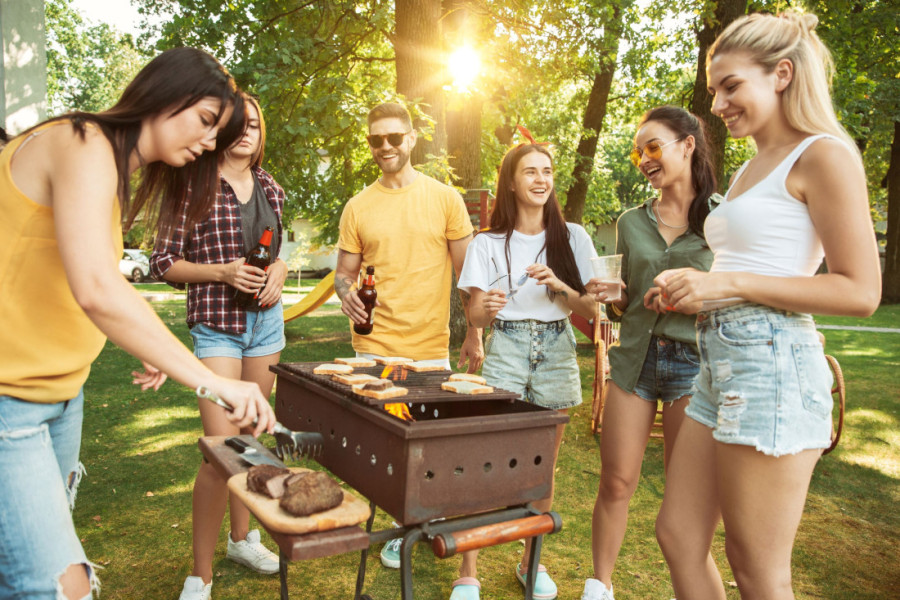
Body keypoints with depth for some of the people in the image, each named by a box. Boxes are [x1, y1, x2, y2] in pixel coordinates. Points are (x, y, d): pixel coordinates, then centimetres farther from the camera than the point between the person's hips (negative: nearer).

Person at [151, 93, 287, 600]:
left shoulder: (271, 189, 11)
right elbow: (164, 264, -3)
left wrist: (279, 272, 0)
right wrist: (223, 271, -17)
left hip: (266, 320, 6)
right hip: (217, 324, -5)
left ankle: (242, 537, 33)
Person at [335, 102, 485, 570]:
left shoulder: (445, 198, 1)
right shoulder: (358, 206, 4)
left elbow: (467, 272, 4)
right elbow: (344, 272, 9)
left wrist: (473, 334, 2)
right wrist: (346, 292, -14)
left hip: (432, 347, 0)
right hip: (375, 347, 1)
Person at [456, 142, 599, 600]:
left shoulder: (573, 237, 5)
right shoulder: (488, 243, 3)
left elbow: (591, 310, 3)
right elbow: (475, 316, 1)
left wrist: (559, 285, -15)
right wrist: (487, 308, -22)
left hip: (556, 351, 2)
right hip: (505, 351, -1)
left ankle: (532, 561, 28)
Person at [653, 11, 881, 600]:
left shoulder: (823, 155, -6)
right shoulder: (752, 169, 20)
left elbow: (861, 291, -13)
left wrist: (731, 283, -17)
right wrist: (695, 287, 12)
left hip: (770, 363, -9)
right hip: (722, 363, 9)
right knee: (678, 536, 13)